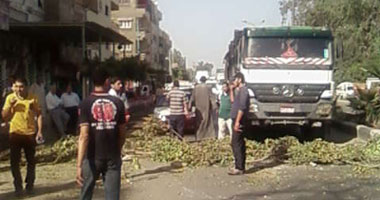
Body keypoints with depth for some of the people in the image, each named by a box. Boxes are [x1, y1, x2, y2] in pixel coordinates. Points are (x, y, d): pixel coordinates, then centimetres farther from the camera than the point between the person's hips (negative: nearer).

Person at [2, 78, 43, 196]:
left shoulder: (33, 98, -3)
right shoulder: (10, 98, -1)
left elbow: (38, 114, 2)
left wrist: (39, 131, -4)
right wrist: (10, 105, -15)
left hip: (30, 133, 0)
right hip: (15, 133, 0)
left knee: (31, 161, 10)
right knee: (15, 161, 2)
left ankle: (30, 185, 25)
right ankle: (18, 186, 13)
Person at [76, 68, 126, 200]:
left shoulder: (86, 104, -8)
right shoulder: (118, 103, -2)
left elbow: (84, 135, -17)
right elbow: (122, 133, 4)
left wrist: (79, 165, -17)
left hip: (92, 157, -1)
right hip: (113, 157, 1)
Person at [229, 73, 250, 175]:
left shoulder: (243, 90, -13)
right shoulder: (240, 90, 18)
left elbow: (242, 107, -21)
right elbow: (234, 102, 29)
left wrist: (237, 122, -25)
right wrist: (231, 90, 24)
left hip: (240, 122, -10)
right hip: (238, 121, 10)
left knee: (236, 144, -10)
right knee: (239, 144, 12)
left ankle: (239, 168, -8)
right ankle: (240, 166, 18)